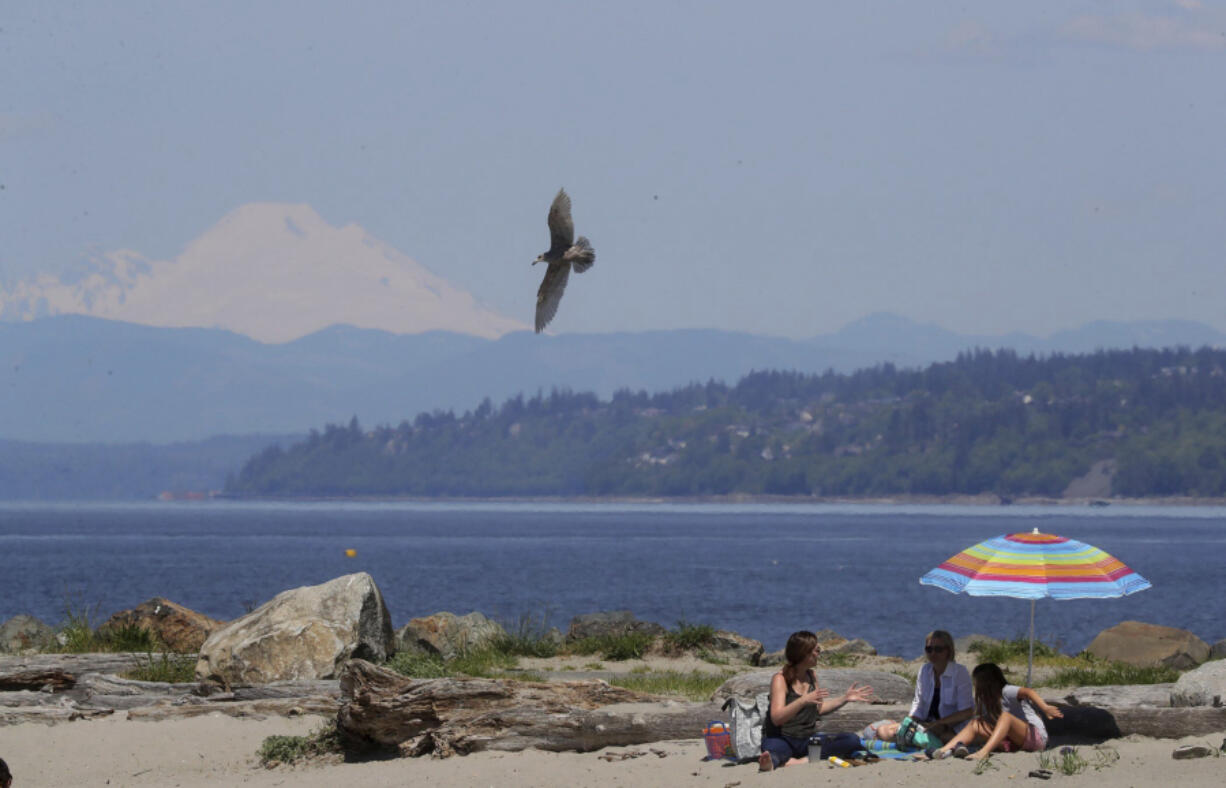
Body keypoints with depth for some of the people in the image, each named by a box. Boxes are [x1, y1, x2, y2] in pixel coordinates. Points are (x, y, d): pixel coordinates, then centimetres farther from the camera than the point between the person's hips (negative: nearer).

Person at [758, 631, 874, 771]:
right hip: (781, 739, -7)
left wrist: (845, 698, 15)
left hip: (807, 740, 7)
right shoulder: (780, 679, -11)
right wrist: (803, 700, -36)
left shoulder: (811, 676, 11)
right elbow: (776, 718, -23)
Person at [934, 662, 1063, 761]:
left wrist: (1045, 708, -47)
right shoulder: (987, 702, 16)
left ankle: (984, 752, -49)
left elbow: (1027, 692, -29)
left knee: (1005, 716, -33)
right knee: (975, 724, -7)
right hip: (1014, 743, 7)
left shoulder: (1007, 691, -11)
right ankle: (946, 749, -26)